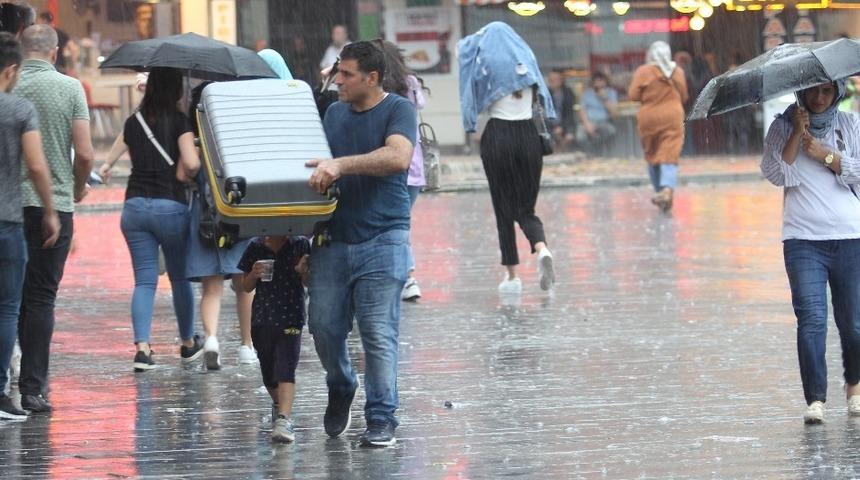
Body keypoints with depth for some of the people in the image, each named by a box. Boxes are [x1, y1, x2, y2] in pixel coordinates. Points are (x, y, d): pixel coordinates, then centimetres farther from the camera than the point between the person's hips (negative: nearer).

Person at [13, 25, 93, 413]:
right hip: (55, 203, -1)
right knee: (42, 297, 2)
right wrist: (79, 188, 12)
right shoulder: (69, 88, -4)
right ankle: (32, 387, -3)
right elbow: (85, 154, -7)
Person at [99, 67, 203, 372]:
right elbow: (191, 164, -16)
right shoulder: (178, 121, -7)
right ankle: (188, 343, 26)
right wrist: (183, 175, 4)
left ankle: (142, 347, -12)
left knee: (144, 280, 2)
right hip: (170, 206, -3)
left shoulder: (134, 122, 7)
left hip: (134, 206, 3)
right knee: (179, 276, 13)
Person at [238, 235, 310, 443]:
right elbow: (246, 287, 9)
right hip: (262, 318, 3)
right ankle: (279, 404, 42)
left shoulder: (300, 245, -1)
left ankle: (283, 418, -25)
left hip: (291, 318, -3)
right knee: (268, 372, 16)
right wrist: (254, 275, -12)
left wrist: (303, 271, -20)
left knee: (286, 369, -16)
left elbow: (310, 283, 2)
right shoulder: (256, 248, 3)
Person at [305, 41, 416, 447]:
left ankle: (382, 418, 0)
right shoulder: (334, 112, 15)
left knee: (378, 333, -7)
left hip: (381, 241, -5)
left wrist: (341, 165, -26)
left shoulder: (398, 110, -3)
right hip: (333, 240, 5)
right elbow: (315, 167, 22)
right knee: (324, 326, 4)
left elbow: (398, 157, -21)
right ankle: (340, 390, 31)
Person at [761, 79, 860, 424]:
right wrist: (797, 135, -10)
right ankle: (815, 400, -13)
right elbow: (775, 173, -4)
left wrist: (825, 155, -9)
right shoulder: (783, 127, 8)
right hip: (803, 240, -1)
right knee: (811, 319, -13)